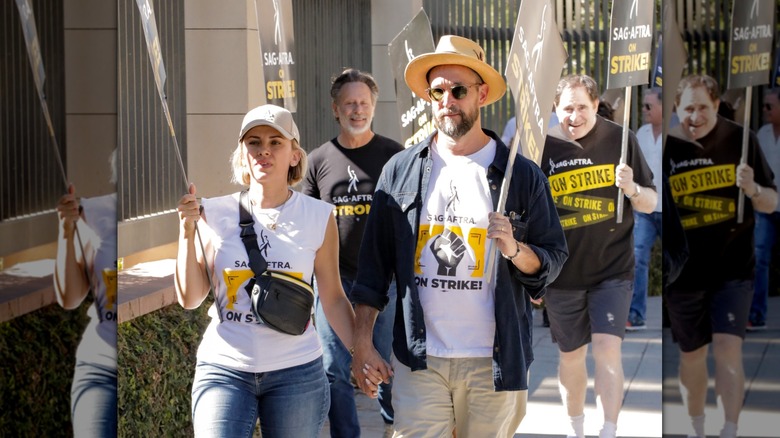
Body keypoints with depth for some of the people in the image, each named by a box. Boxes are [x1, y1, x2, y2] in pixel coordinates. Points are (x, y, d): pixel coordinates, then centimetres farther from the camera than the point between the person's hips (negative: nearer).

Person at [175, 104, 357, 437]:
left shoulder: (318, 217, 1)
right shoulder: (215, 214, 1)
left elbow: (333, 298, 6)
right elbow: (189, 298, 1)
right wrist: (188, 231, -8)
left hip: (296, 372, 0)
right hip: (224, 369, 0)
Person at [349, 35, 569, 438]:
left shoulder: (522, 176, 4)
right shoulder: (400, 171, 7)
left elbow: (554, 259, 6)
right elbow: (374, 262, 9)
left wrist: (515, 249, -15)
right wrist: (362, 343, 3)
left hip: (494, 361, 0)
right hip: (418, 359, 1)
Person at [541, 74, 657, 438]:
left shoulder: (619, 140, -5)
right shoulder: (542, 148, -5)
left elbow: (650, 205, 1)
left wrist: (632, 188, -21)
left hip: (612, 270, -1)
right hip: (562, 273, 1)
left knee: (607, 349, -13)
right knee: (571, 354, 13)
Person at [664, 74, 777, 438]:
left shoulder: (739, 140, -6)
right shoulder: (665, 147, -6)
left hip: (732, 270, -1)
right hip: (683, 271, 1)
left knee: (728, 349, -12)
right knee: (691, 353, 14)